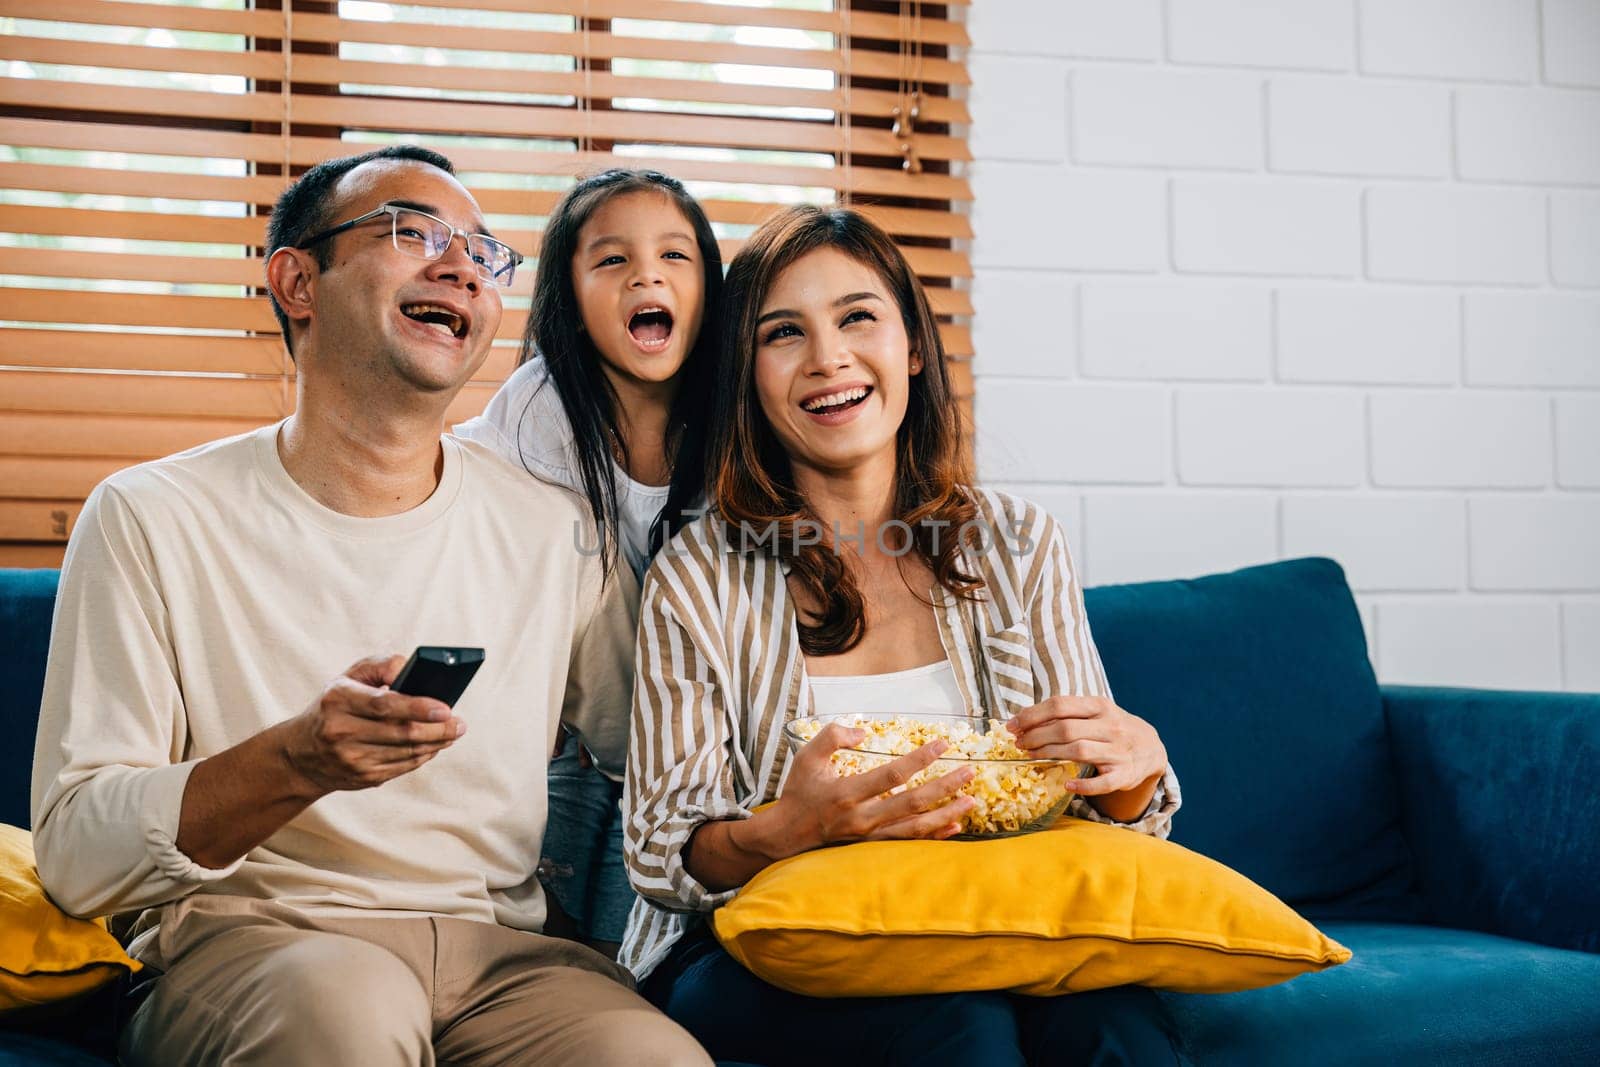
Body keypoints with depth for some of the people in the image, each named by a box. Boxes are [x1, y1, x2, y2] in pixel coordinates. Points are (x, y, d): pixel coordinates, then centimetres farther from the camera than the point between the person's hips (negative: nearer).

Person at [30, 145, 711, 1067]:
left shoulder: (553, 531, 10)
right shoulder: (152, 520, 1)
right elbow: (77, 859, -6)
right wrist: (296, 761, -22)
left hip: (496, 952, 2)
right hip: (240, 939, -2)